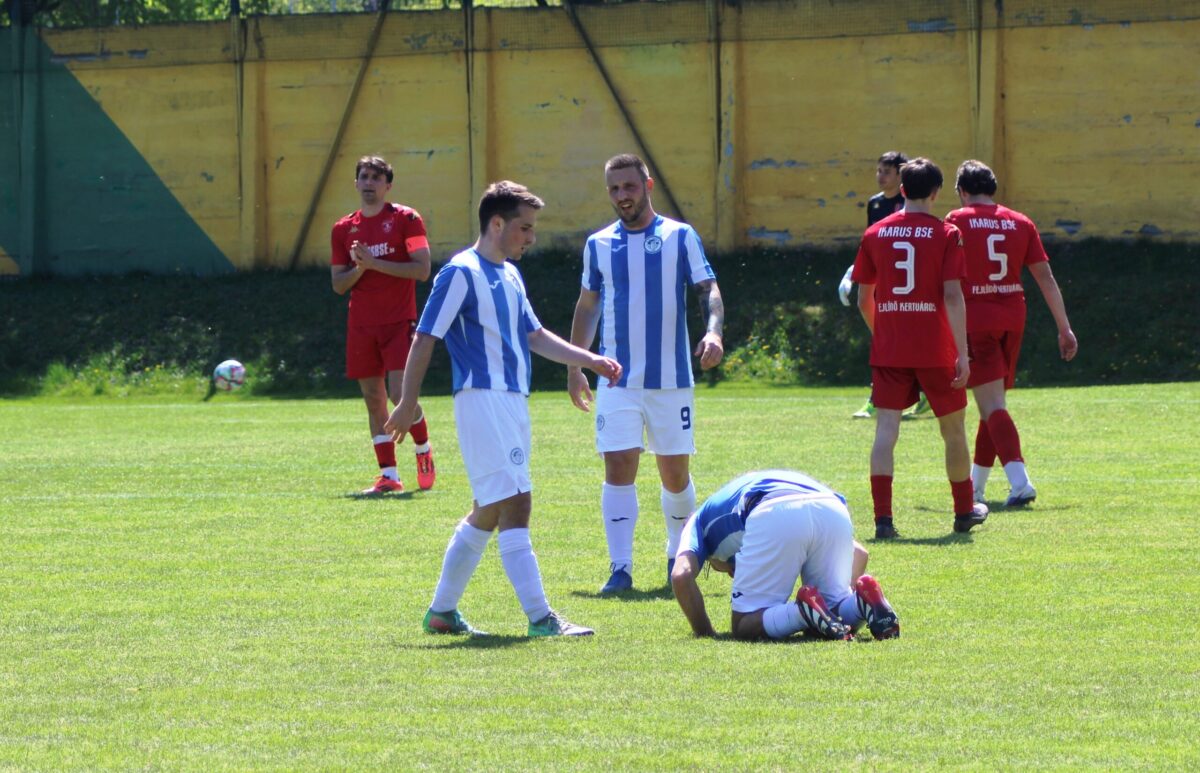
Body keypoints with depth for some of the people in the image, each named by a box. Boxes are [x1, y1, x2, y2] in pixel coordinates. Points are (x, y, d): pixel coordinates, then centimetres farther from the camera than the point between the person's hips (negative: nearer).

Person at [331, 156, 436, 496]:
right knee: (373, 400, 3)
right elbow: (338, 285, 12)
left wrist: (375, 263, -14)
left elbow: (422, 269, -9)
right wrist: (359, 268, -9)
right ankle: (388, 475, 8)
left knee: (400, 394, -14)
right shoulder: (344, 229, 11)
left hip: (399, 322, -4)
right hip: (361, 325, 5)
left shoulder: (405, 219, -1)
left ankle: (424, 454, 11)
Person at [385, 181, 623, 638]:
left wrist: (590, 360, 16)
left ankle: (442, 611, 21)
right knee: (514, 505, -13)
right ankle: (540, 617, -16)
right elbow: (425, 339, -10)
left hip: (513, 402, 10)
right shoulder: (461, 273, -9)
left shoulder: (509, 275, 17)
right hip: (483, 400, -10)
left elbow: (535, 336, 25)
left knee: (488, 512, 13)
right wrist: (407, 404, -12)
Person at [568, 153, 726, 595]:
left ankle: (679, 556, 26)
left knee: (675, 473, 5)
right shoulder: (598, 245, 9)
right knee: (619, 468, -9)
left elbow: (708, 290, -2)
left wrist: (713, 330, -22)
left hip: (671, 377, -1)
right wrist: (575, 367, 14)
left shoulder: (680, 237, 2)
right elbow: (587, 306, 18)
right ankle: (620, 567, -10)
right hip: (618, 378, 1)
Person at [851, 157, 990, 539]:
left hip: (888, 350, 2)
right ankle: (964, 510, 27)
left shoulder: (875, 234, 5)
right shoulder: (946, 235, -4)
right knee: (953, 430, 14)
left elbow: (864, 299, 9)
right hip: (934, 350, -2)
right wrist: (962, 354, -12)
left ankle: (883, 518, -14)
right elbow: (953, 296, -11)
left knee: (886, 430, -2)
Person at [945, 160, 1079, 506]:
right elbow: (1046, 278, 7)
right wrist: (1065, 328, 9)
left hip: (976, 319, -5)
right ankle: (975, 487, 26)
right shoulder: (1020, 222, 8)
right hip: (1013, 319, 5)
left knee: (992, 406, -9)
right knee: (993, 404, 16)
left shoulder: (957, 221, -2)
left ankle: (1020, 481, -25)